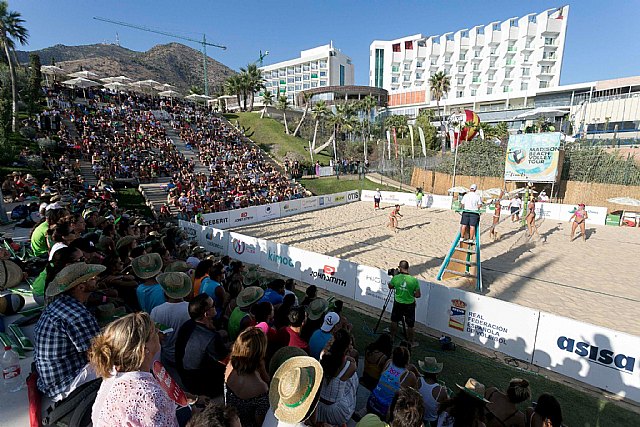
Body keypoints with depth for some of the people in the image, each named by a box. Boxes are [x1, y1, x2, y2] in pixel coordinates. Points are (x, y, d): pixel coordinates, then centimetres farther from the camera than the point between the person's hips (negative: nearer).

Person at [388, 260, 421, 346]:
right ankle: (411, 342, 29)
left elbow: (390, 287, 4)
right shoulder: (414, 280, -20)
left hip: (398, 303, 2)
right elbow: (418, 295, -14)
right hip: (409, 305, -1)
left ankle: (392, 338, 36)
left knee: (394, 321, 23)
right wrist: (411, 294, 5)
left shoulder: (395, 278, -16)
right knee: (410, 325, 15)